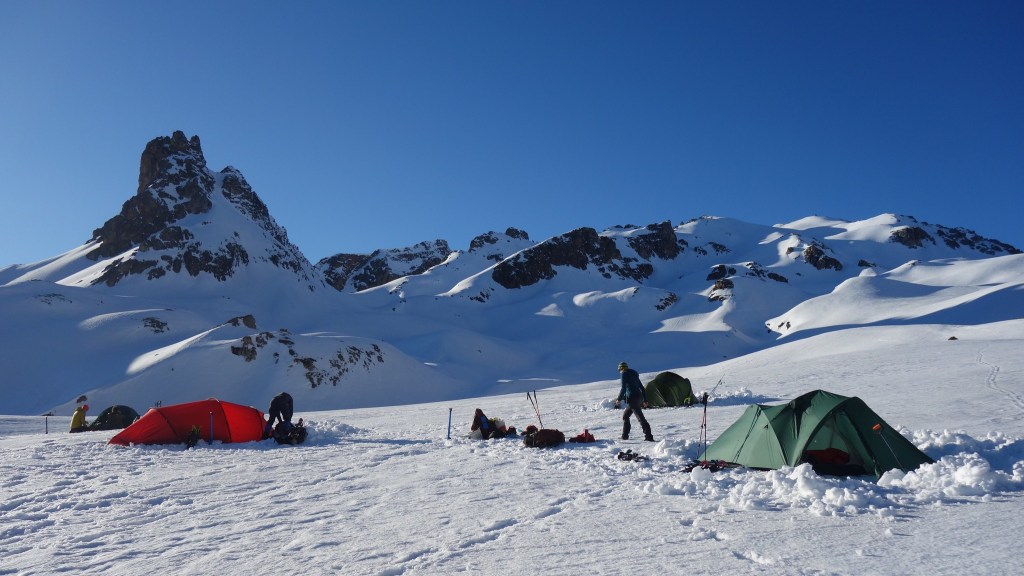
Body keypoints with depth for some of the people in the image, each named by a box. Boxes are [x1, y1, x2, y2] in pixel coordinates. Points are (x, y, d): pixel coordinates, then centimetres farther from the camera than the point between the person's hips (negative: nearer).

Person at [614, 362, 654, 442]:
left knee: (640, 417, -12)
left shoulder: (624, 374, -3)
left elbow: (623, 388, -12)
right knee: (625, 416, 18)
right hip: (639, 398, 9)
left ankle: (649, 437, -17)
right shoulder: (634, 374, 20)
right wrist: (645, 400, 24)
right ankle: (625, 436, 19)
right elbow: (642, 388, 21)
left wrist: (619, 399, -3)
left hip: (632, 398, -9)